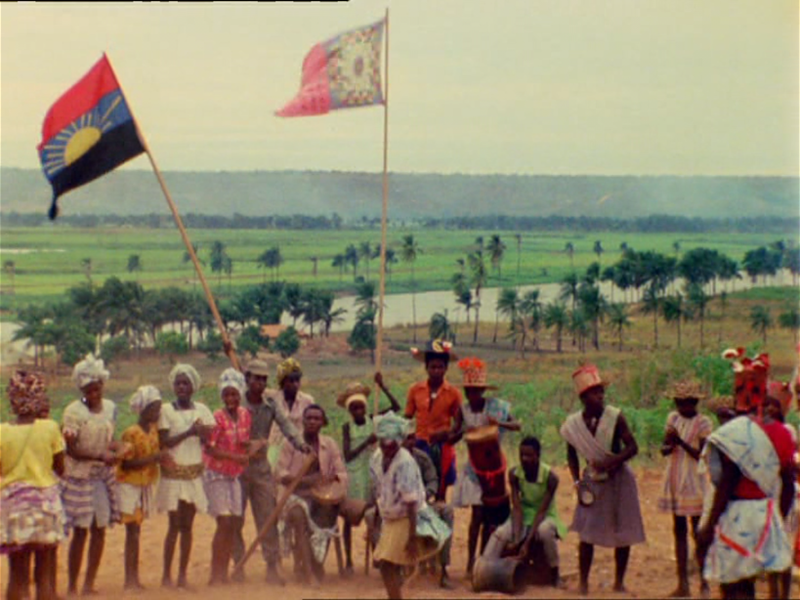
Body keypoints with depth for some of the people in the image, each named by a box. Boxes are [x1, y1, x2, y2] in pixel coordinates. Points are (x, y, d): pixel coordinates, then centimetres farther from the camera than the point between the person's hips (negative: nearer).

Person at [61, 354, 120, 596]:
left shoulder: (110, 408, 5)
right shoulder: (73, 412, -13)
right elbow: (71, 449, -14)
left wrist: (115, 448, -4)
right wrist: (100, 456, -24)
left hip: (104, 475, 5)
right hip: (80, 475, -5)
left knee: (100, 529, 6)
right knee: (80, 530, -4)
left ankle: (89, 583, 16)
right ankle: (72, 586, 6)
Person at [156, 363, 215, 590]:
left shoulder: (201, 410, 7)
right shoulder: (166, 410, -4)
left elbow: (210, 438, 3)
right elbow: (163, 442, -11)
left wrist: (203, 432, -18)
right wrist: (188, 432, -20)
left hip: (195, 473, 3)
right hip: (173, 473, -3)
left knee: (187, 525, 5)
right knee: (174, 524, -4)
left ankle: (183, 575, 10)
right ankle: (166, 575, 4)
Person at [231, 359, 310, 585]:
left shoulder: (270, 405, 3)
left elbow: (285, 424, -12)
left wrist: (300, 443, -29)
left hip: (262, 466, 3)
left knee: (268, 518, 0)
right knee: (235, 519, 3)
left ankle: (272, 567, 3)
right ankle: (238, 565, 15)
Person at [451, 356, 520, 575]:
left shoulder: (496, 406, -7)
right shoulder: (463, 409, -4)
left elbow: (518, 425, -10)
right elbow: (452, 437, -4)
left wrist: (499, 423, -29)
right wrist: (463, 432, -26)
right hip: (474, 465, -1)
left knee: (490, 516, 3)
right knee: (478, 513, -10)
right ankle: (470, 562, -5)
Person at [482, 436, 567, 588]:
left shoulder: (550, 477, -21)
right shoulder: (514, 474, -12)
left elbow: (541, 511, -24)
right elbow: (517, 508, -16)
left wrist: (528, 542, -32)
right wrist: (516, 539, -29)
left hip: (546, 516, -3)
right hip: (523, 515, 3)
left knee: (545, 531, -37)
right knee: (500, 533, -25)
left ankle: (555, 575, -19)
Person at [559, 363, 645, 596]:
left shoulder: (615, 417, -12)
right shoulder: (573, 424, -6)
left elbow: (632, 447, -12)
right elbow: (572, 455, 8)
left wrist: (612, 461, -26)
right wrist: (577, 482, -2)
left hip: (619, 479, -1)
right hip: (593, 481, 1)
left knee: (623, 533, 4)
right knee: (586, 533, -4)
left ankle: (619, 581, 18)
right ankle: (583, 582, 6)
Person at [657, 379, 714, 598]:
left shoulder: (703, 423, -7)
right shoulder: (673, 418, 10)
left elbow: (703, 456, -13)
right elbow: (665, 448, 10)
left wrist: (681, 442, -22)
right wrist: (668, 446, -13)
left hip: (694, 481, -6)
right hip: (674, 480, 6)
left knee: (698, 531, -3)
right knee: (679, 530, 8)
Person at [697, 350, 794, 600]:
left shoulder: (733, 434, -15)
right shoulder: (781, 433, 5)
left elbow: (726, 486, -16)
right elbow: (788, 487, 9)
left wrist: (709, 525, -10)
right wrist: (778, 520, 21)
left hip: (736, 517, -7)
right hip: (768, 518, 7)